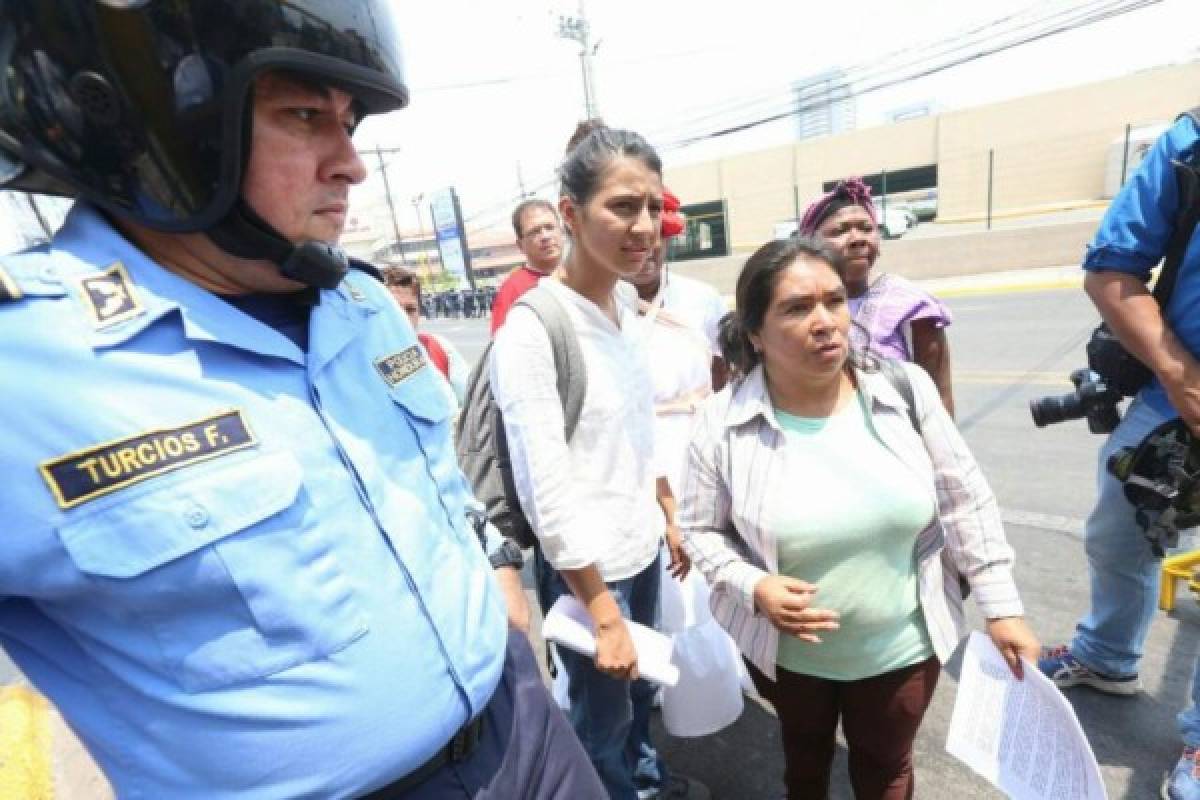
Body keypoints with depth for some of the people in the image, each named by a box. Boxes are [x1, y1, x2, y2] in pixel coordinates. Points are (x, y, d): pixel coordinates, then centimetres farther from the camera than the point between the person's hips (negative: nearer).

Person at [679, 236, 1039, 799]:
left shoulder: (905, 390, -15)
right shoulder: (723, 422, -20)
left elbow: (965, 503, -4)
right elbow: (699, 529, -9)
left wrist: (1001, 607, -2)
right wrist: (752, 586, -24)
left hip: (903, 645, 1)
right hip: (786, 650, 0)